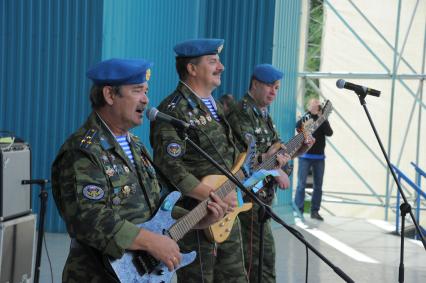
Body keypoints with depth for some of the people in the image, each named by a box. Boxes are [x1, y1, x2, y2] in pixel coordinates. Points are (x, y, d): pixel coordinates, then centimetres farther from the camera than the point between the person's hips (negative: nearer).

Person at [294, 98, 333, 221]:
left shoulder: (323, 120, 9)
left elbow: (329, 133, -6)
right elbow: (298, 126, -16)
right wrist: (310, 114, -21)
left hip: (319, 157, 3)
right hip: (305, 156, -3)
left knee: (318, 186, 5)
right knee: (301, 184, -5)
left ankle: (315, 211, 12)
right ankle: (298, 211, -2)